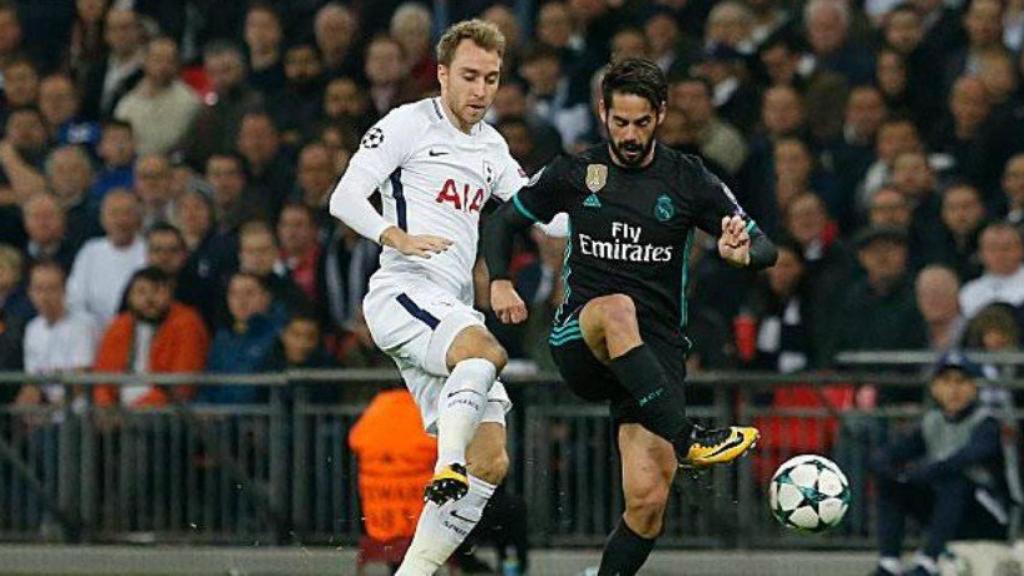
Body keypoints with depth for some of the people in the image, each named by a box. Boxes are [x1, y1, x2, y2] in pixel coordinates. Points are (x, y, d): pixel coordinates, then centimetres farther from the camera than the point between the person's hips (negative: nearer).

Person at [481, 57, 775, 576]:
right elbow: (503, 220, 18)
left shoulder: (688, 180, 3)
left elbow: (765, 249, 4)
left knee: (648, 498, -14)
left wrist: (743, 252, -21)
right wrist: (499, 282, -1)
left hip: (656, 350, 1)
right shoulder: (573, 174, 6)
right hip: (579, 341, -1)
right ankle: (686, 438, -45)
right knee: (617, 310, -40)